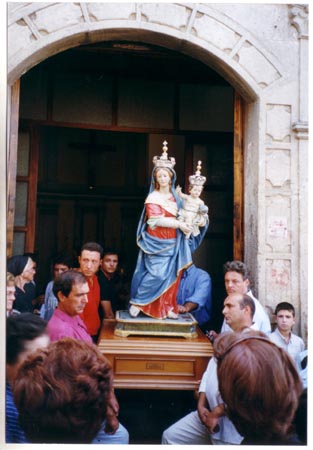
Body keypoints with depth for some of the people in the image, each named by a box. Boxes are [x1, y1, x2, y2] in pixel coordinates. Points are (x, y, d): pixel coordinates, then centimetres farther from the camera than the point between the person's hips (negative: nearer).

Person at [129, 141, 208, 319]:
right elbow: (157, 220, -17)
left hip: (173, 242, 6)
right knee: (156, 274, -15)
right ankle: (136, 303, -3)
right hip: (157, 242, -6)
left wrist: (186, 224, 4)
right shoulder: (153, 198, -7)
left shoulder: (176, 196, 11)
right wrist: (178, 224, -16)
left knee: (171, 275, 4)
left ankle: (167, 308, 11)